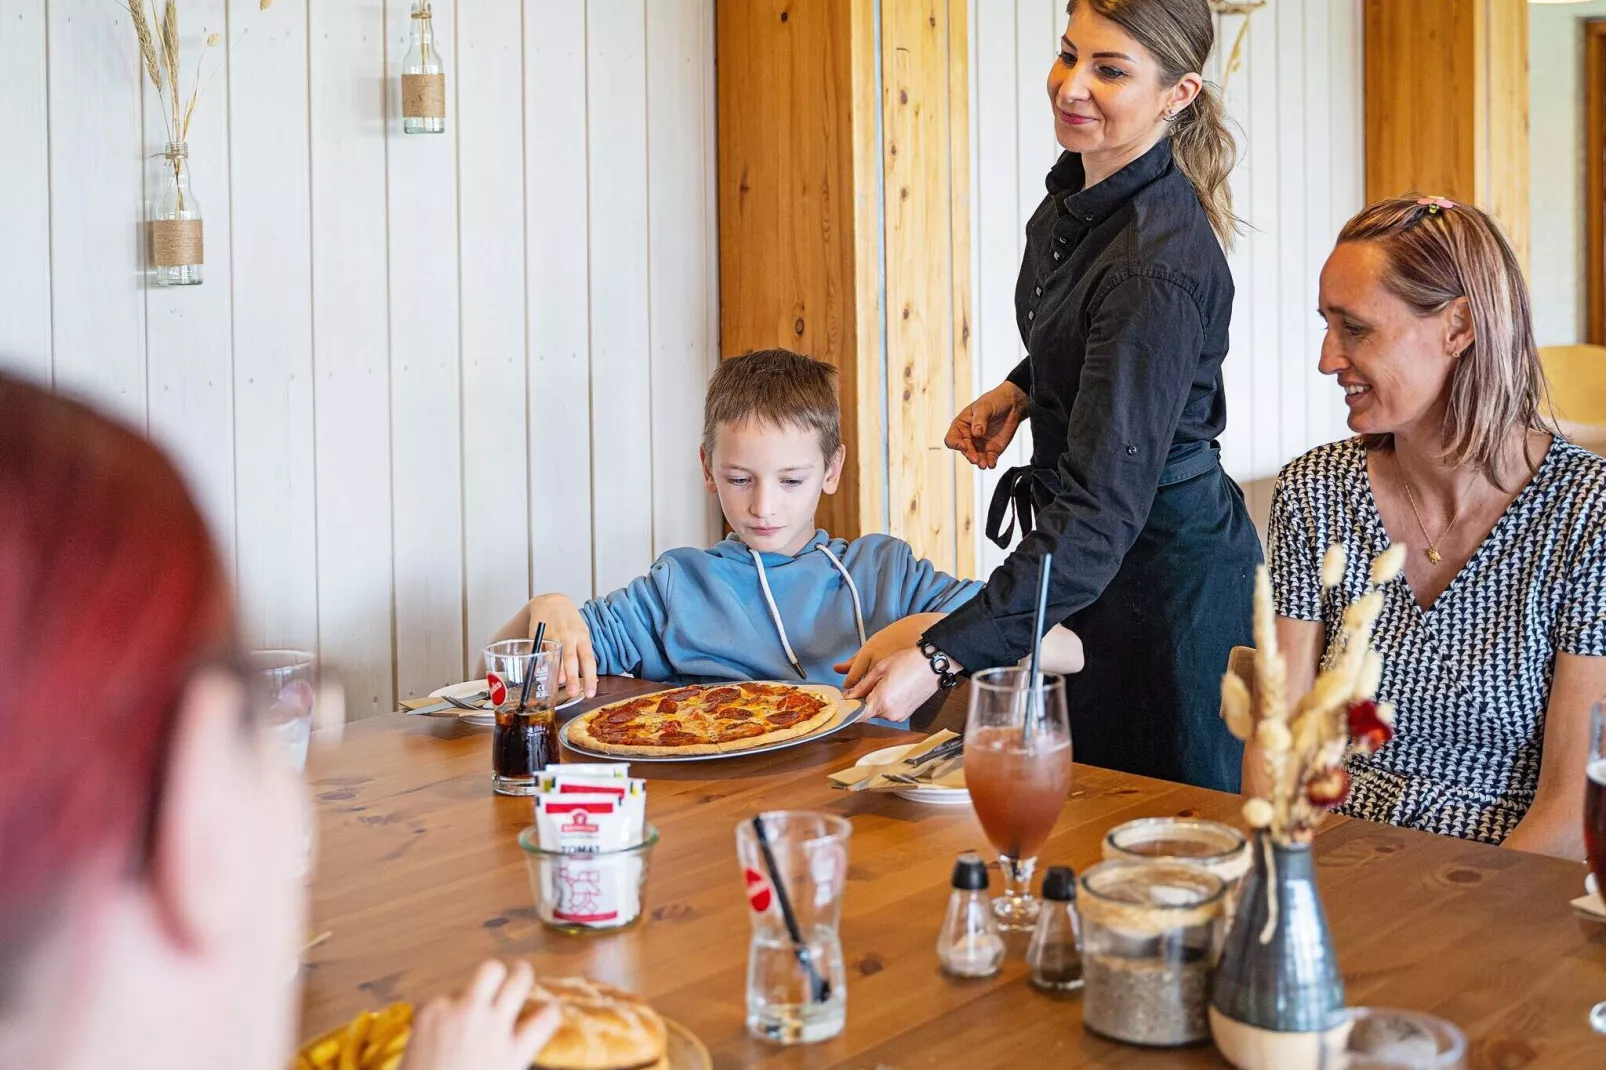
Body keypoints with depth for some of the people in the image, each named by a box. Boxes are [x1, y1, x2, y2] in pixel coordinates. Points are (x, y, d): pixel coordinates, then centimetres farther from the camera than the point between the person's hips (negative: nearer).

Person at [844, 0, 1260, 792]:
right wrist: (1020, 389, 2)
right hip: (1090, 566, 9)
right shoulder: (1077, 190, -2)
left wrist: (940, 656, -38)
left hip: (1164, 573, -9)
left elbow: (1100, 514, -34)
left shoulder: (1155, 267, -29)